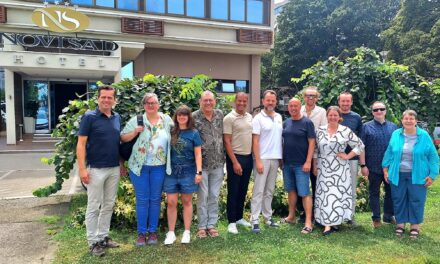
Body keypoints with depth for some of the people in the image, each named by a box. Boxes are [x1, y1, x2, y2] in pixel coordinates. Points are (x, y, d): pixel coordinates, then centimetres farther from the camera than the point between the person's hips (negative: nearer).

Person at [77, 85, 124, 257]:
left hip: (114, 169, 6)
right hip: (96, 169, -6)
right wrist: (82, 168, -17)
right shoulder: (89, 117, -9)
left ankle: (103, 237, 27)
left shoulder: (117, 118, 8)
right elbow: (81, 144, -11)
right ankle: (93, 242, 16)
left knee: (109, 205, 13)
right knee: (94, 207, 4)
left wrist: (121, 164, 13)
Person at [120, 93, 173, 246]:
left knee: (155, 199, 10)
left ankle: (153, 231, 23)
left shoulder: (167, 120, 5)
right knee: (142, 200, 4)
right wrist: (135, 132, -17)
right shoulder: (136, 120, -1)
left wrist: (170, 160, 4)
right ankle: (141, 232, 17)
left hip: (159, 167, 2)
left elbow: (174, 137, 15)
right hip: (140, 166, -1)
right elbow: (123, 138, 0)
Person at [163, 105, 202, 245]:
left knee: (187, 201, 7)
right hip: (172, 171, 2)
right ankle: (171, 233, 13)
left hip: (188, 171, -1)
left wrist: (199, 172, -8)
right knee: (171, 202, 1)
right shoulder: (171, 132, 5)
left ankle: (187, 232, 18)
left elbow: (198, 154, -1)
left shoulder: (194, 133, 0)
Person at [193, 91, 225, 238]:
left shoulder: (220, 115, 5)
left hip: (218, 164, 4)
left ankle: (212, 225, 23)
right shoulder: (194, 117, -8)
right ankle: (202, 226, 18)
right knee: (203, 196, 4)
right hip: (202, 164, -4)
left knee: (214, 196, 11)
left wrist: (224, 158, 10)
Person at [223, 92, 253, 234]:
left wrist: (253, 157, 8)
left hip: (248, 157, 6)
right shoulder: (229, 118, -10)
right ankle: (232, 222, 11)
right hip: (235, 158, -6)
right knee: (233, 191, 1)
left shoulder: (250, 117, 9)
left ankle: (239, 217, 28)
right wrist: (235, 162, -16)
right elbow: (227, 141, -13)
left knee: (243, 190, 15)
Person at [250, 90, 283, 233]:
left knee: (270, 190, 12)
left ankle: (268, 217, 22)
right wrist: (258, 161, -15)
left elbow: (281, 138, 15)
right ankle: (255, 220, 1)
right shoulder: (258, 118, -6)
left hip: (275, 159, 6)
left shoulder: (279, 117, 11)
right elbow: (255, 141, -10)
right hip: (263, 159, -5)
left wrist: (281, 157, 10)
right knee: (258, 190, -3)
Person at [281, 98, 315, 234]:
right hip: (287, 163, 6)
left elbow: (311, 142, -9)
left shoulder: (307, 122, -5)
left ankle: (308, 222, 0)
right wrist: (281, 159, 10)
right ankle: (291, 216, 27)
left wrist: (308, 162, -15)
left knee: (304, 193, -4)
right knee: (291, 190, 15)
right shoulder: (286, 123, 10)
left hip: (301, 164, -6)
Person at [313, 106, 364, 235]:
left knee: (338, 194, -1)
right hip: (324, 169, 2)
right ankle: (328, 223, 6)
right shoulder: (320, 131, 4)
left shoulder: (346, 131, -2)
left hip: (340, 170, -1)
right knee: (324, 195, 1)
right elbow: (315, 150, 9)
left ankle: (333, 221, 12)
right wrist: (315, 166, 7)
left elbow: (360, 145, 1)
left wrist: (347, 156, -6)